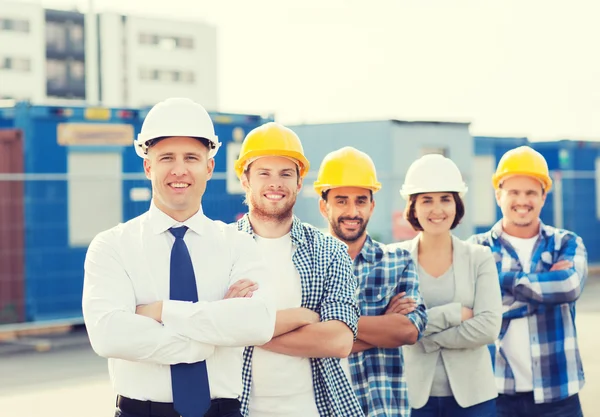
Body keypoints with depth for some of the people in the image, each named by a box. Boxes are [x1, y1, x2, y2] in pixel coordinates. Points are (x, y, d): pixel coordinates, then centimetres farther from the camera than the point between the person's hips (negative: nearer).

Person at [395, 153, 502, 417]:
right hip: (414, 394, 0)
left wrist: (427, 337, -12)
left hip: (472, 394, 1)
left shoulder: (479, 258, 1)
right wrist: (453, 313, -15)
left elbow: (488, 327, -10)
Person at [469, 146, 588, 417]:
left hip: (557, 392, 1)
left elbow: (569, 287, -16)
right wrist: (549, 284, -12)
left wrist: (508, 281, -10)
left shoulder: (567, 244, 6)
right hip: (497, 390, -1)